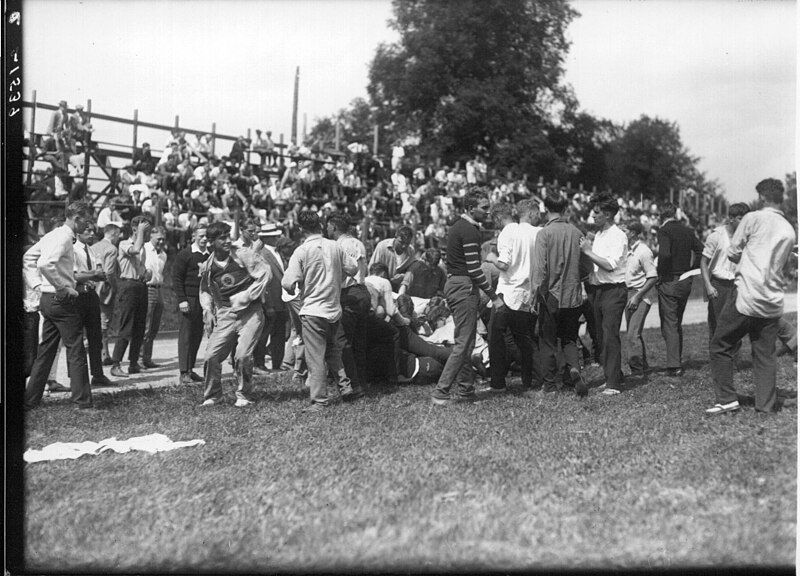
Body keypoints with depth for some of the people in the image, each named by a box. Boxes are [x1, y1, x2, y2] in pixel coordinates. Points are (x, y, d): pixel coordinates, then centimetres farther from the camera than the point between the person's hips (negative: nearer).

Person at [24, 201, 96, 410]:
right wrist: (63, 288, -20)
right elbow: (45, 264, -29)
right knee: (76, 351, -3)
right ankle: (82, 400, 1)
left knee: (46, 351, 14)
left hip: (47, 299, 10)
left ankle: (30, 399, 18)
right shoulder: (64, 237, -15)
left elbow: (28, 258, 21)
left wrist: (38, 285, 15)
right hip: (61, 300, -10)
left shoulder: (53, 235, 14)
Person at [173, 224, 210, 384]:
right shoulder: (184, 254, -3)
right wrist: (181, 300, -13)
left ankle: (191, 369, 15)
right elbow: (177, 278, -6)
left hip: (204, 300, 5)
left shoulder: (209, 256, 13)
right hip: (189, 299, -5)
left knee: (198, 335, 7)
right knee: (186, 335, -4)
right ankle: (184, 372, -2)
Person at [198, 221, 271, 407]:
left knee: (243, 355, -14)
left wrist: (246, 297, -10)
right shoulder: (207, 267, 5)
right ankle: (212, 396, 16)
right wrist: (208, 311, 6)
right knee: (211, 355, -4)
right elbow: (205, 291, 21)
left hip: (250, 311, -4)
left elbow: (265, 273, -7)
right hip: (224, 313, 4)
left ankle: (244, 396, 8)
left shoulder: (244, 254, -8)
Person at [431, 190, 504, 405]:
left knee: (465, 342, 15)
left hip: (454, 284, 11)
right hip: (464, 287, -11)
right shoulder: (469, 231, -16)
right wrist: (493, 296, -15)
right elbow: (474, 269, -20)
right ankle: (441, 391, -10)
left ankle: (466, 388, 20)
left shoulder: (458, 226, 16)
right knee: (463, 343, -9)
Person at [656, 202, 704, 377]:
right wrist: (691, 269, 11)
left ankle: (674, 366, -6)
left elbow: (665, 254, -27)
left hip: (669, 282, -7)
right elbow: (701, 251, 5)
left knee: (669, 325, -2)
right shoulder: (687, 230, 8)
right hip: (685, 281, 7)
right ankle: (677, 361, 26)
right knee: (677, 323, 19)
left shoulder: (663, 231, -12)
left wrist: (660, 272, -13)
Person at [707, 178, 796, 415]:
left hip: (746, 296, -5)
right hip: (773, 302, 5)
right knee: (765, 355, 11)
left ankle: (726, 398, 2)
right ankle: (766, 404, 10)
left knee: (721, 346, 5)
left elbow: (732, 253, -1)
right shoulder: (790, 231, 11)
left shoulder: (753, 218, -5)